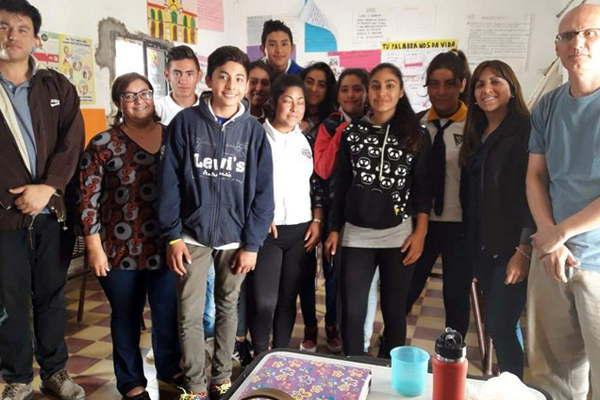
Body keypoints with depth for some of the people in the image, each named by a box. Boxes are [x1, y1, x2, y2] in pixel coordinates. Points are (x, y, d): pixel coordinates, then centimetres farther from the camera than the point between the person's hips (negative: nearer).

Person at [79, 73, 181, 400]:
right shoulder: (102, 144, -4)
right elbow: (88, 199, -5)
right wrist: (94, 247, -8)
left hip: (165, 247, 2)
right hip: (121, 250, -2)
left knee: (169, 315, 12)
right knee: (126, 318, 13)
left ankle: (170, 370, 37)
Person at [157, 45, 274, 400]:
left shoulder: (254, 131, 0)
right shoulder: (185, 122, -3)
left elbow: (262, 192, 0)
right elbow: (169, 182, -4)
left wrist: (252, 244, -4)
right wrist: (173, 236, -8)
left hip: (235, 238, 1)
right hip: (193, 235, -1)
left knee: (228, 309, 14)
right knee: (189, 315, 4)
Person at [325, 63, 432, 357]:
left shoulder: (416, 135, 2)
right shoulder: (352, 132, 6)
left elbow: (423, 188, 1)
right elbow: (340, 186, 8)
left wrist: (420, 233, -6)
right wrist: (334, 230, 6)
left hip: (399, 235, -1)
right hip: (356, 234, 1)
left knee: (394, 311, 8)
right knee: (352, 312, 3)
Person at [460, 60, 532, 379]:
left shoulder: (525, 130, -9)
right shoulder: (476, 136, 13)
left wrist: (524, 251, -18)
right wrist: (471, 250, 12)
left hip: (511, 249, -7)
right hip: (482, 247, 7)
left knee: (499, 324, -4)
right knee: (502, 324, 15)